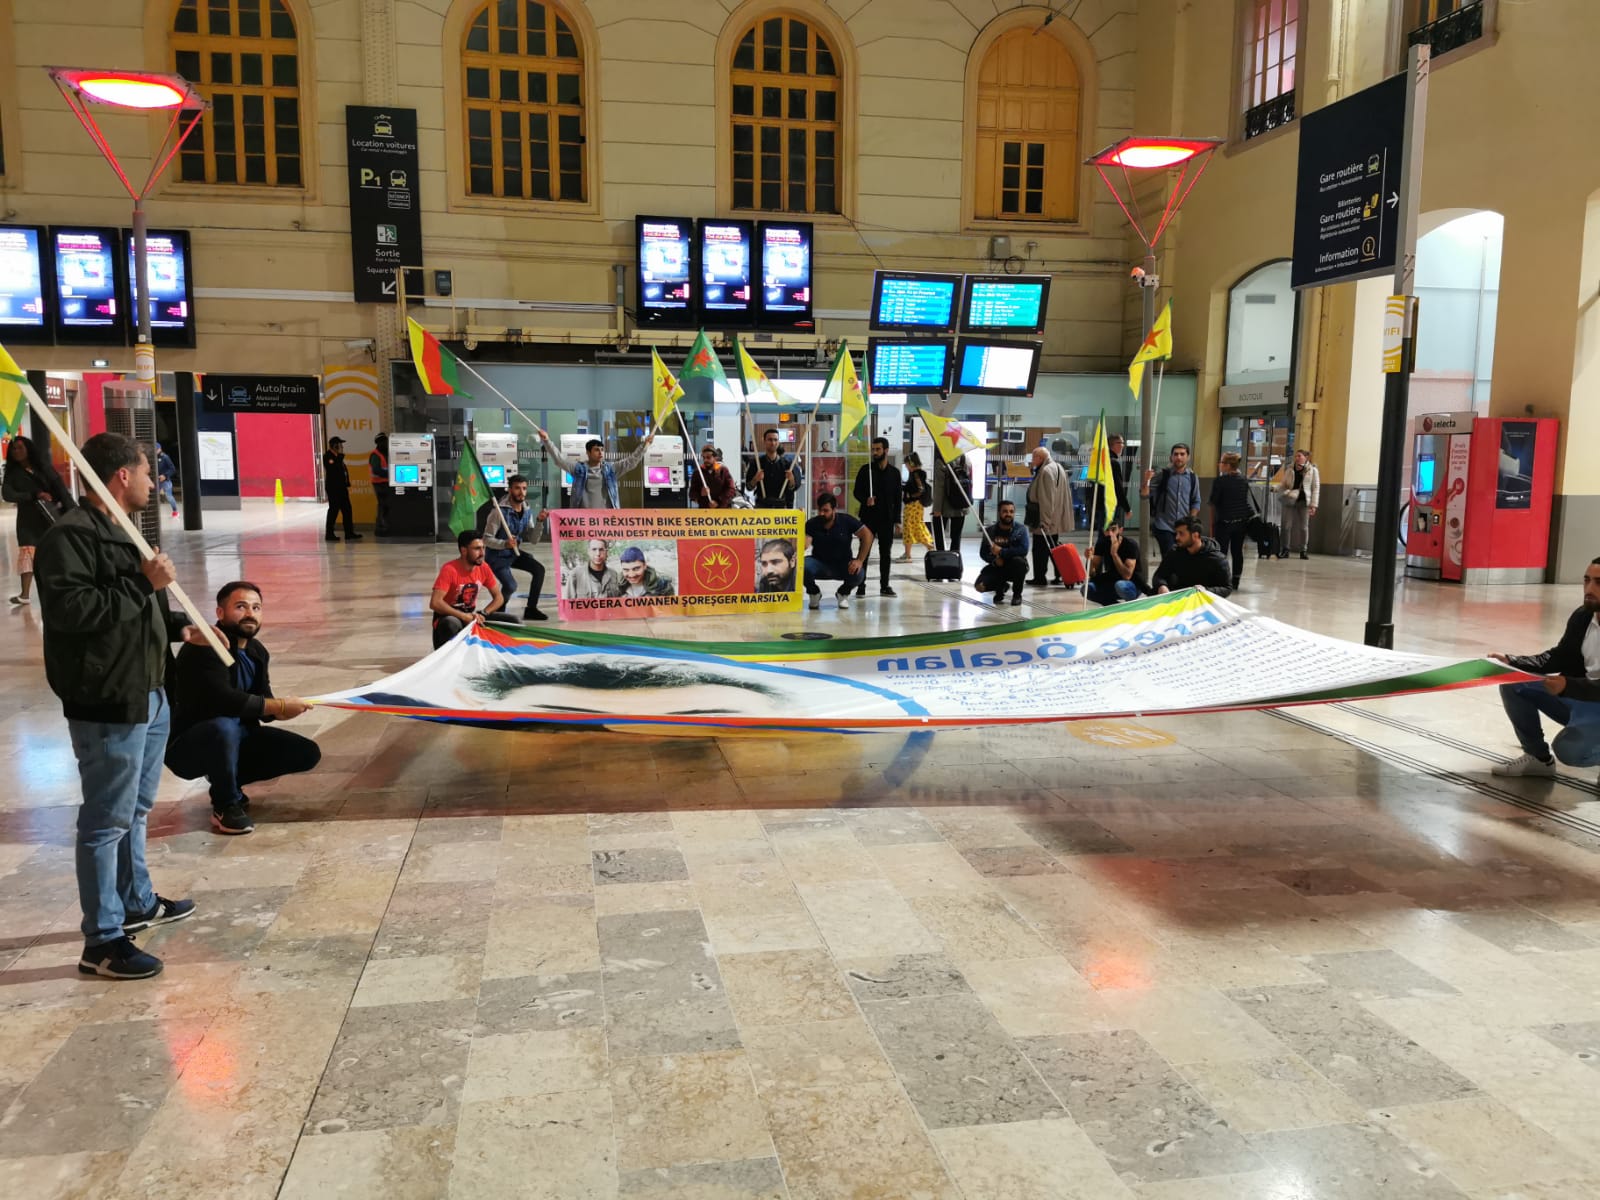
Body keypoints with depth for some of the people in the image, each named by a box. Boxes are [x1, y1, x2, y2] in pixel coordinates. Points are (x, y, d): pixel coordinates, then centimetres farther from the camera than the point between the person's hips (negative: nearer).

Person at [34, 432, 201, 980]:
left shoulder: (120, 531, 16)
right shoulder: (69, 535, -17)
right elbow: (70, 609, -29)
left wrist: (182, 629, 22)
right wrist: (144, 584, -25)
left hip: (148, 694, 10)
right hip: (107, 704, -10)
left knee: (136, 810, 22)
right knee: (107, 821, -3)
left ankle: (138, 903, 38)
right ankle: (102, 942, 6)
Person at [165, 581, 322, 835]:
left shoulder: (257, 651, 4)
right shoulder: (204, 647, -22)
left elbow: (262, 700, 4)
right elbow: (224, 700, -34)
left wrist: (279, 710, -20)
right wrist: (280, 706, -28)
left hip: (236, 738, 8)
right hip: (188, 747, -8)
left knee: (307, 754, -3)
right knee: (223, 727, -41)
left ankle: (226, 781, 14)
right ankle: (226, 805, -15)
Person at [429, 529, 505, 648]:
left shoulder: (484, 568, -5)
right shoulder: (449, 570, -23)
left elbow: (499, 597, 3)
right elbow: (435, 603, -31)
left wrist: (483, 614, -16)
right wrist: (463, 616, -32)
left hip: (470, 616, 6)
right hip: (448, 617, -5)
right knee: (452, 624, -41)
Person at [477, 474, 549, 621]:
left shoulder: (527, 510, -3)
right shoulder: (499, 511, -24)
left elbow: (534, 540, -2)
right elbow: (486, 539, -23)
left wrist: (539, 521, -18)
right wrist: (505, 544, -41)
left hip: (514, 552, 6)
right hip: (497, 555, -6)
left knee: (539, 569, -13)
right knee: (510, 586, -22)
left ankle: (531, 609, 0)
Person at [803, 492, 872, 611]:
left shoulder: (846, 520, -10)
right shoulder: (812, 524, -10)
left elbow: (867, 535, -11)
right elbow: (804, 545, -23)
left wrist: (860, 560, -18)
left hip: (843, 564, 0)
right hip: (820, 564, 0)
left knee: (858, 573, -33)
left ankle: (843, 593, 6)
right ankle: (814, 592, 3)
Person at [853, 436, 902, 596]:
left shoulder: (894, 472, 6)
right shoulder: (866, 469, 1)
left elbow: (897, 497, 8)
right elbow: (857, 491, 2)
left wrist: (897, 519, 3)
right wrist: (865, 500, -19)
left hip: (887, 518, 2)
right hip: (868, 516, -2)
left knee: (886, 553, 6)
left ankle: (884, 585, 14)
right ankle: (860, 585, 2)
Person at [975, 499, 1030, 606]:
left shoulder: (1021, 529, -10)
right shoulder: (991, 531, -2)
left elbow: (1023, 550, -26)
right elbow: (983, 553, 2)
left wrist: (1001, 552, -24)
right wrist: (994, 560, -19)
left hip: (1014, 567, -2)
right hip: (997, 567, 2)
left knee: (1019, 560, -38)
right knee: (980, 585, -23)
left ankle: (1017, 594, -10)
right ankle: (1001, 587, 15)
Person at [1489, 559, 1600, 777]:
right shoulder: (1582, 616, -2)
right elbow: (1558, 658, 7)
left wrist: (1567, 686, -43)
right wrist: (1511, 662, -7)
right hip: (1577, 696, 7)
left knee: (1568, 749, -30)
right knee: (1512, 684, -5)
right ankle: (1538, 757, 7)